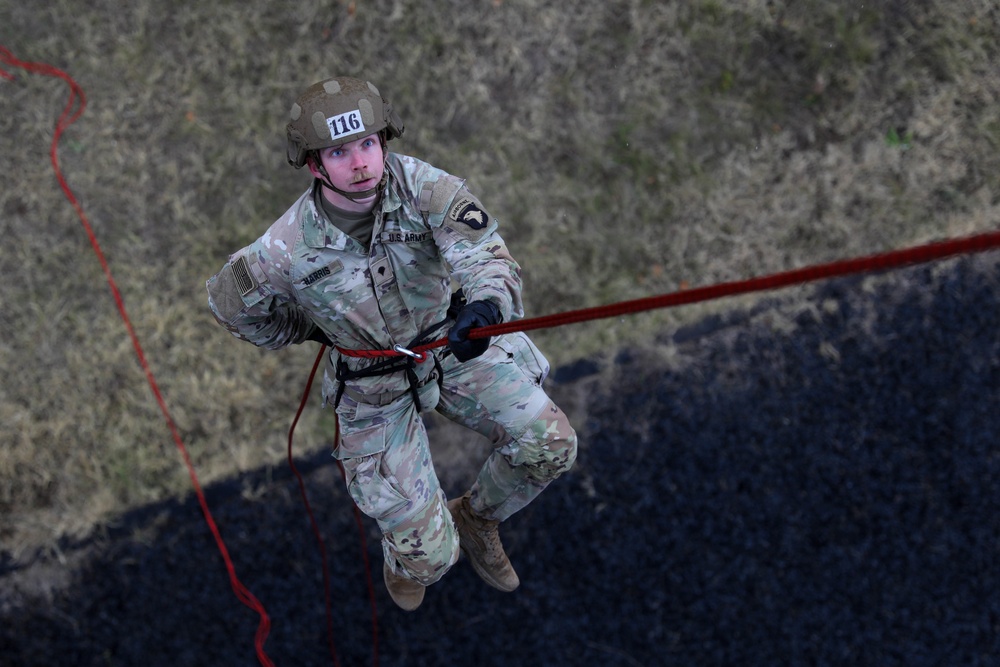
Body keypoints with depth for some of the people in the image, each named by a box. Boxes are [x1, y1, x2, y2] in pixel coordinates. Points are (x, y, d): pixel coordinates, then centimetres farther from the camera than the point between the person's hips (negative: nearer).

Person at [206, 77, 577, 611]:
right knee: (430, 554, -6)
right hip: (376, 385, -2)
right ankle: (406, 550, 37)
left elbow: (480, 248, -38)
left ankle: (475, 518, 21)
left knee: (551, 445, -12)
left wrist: (487, 300, -61)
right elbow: (228, 302, -5)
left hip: (452, 341, 2)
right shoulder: (288, 249, -25)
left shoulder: (419, 184, -24)